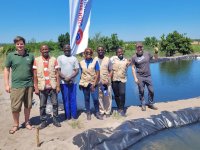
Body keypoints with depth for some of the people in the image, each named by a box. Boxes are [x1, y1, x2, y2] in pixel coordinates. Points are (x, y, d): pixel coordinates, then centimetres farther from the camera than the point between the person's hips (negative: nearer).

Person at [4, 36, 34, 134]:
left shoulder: (30, 56, 4)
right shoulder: (11, 56, 1)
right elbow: (7, 69, 4)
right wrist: (7, 84, -2)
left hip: (29, 85, 2)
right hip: (16, 85, -1)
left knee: (28, 105, 11)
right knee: (15, 107, 3)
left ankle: (27, 122, 29)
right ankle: (16, 125, 22)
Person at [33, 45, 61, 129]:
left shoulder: (54, 59, 2)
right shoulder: (36, 60, 0)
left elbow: (57, 74, 2)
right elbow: (35, 75, 0)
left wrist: (58, 86, -2)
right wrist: (36, 88, -4)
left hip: (52, 87, 1)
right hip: (42, 87, 0)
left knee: (55, 104, 7)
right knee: (42, 105, 7)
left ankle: (55, 120, 21)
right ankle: (43, 121, 20)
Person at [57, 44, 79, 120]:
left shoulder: (74, 58, 9)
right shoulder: (60, 58, 5)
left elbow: (77, 70, 2)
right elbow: (58, 70, -1)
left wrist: (70, 77, -12)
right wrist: (65, 78, -13)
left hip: (73, 82, 1)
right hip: (64, 82, -1)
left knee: (73, 99, 4)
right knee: (65, 99, 3)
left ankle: (74, 115, 12)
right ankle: (67, 116, 12)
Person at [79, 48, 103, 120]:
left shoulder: (95, 61, -4)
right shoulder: (81, 62, 3)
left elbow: (97, 73, -6)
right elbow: (81, 73, 10)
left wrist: (94, 84, -12)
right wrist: (80, 83, 8)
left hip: (93, 83, -2)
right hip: (84, 83, 2)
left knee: (95, 99, -6)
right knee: (86, 99, 8)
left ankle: (97, 113, 12)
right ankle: (88, 113, 21)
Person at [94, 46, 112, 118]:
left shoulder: (107, 59, 4)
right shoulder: (95, 59, 3)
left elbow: (110, 71, 5)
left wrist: (108, 80, -6)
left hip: (106, 82, 0)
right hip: (98, 82, 0)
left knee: (107, 97, 3)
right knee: (100, 97, 4)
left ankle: (107, 112, 16)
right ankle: (101, 111, 18)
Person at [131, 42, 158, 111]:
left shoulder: (147, 54, 2)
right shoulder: (134, 57, -4)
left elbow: (155, 58, 16)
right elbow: (133, 68, -3)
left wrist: (156, 52, -3)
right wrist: (135, 78, -8)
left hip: (148, 76, 2)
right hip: (140, 77, -2)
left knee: (151, 91, 6)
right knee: (141, 92, 6)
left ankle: (151, 104, 24)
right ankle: (143, 105, 21)